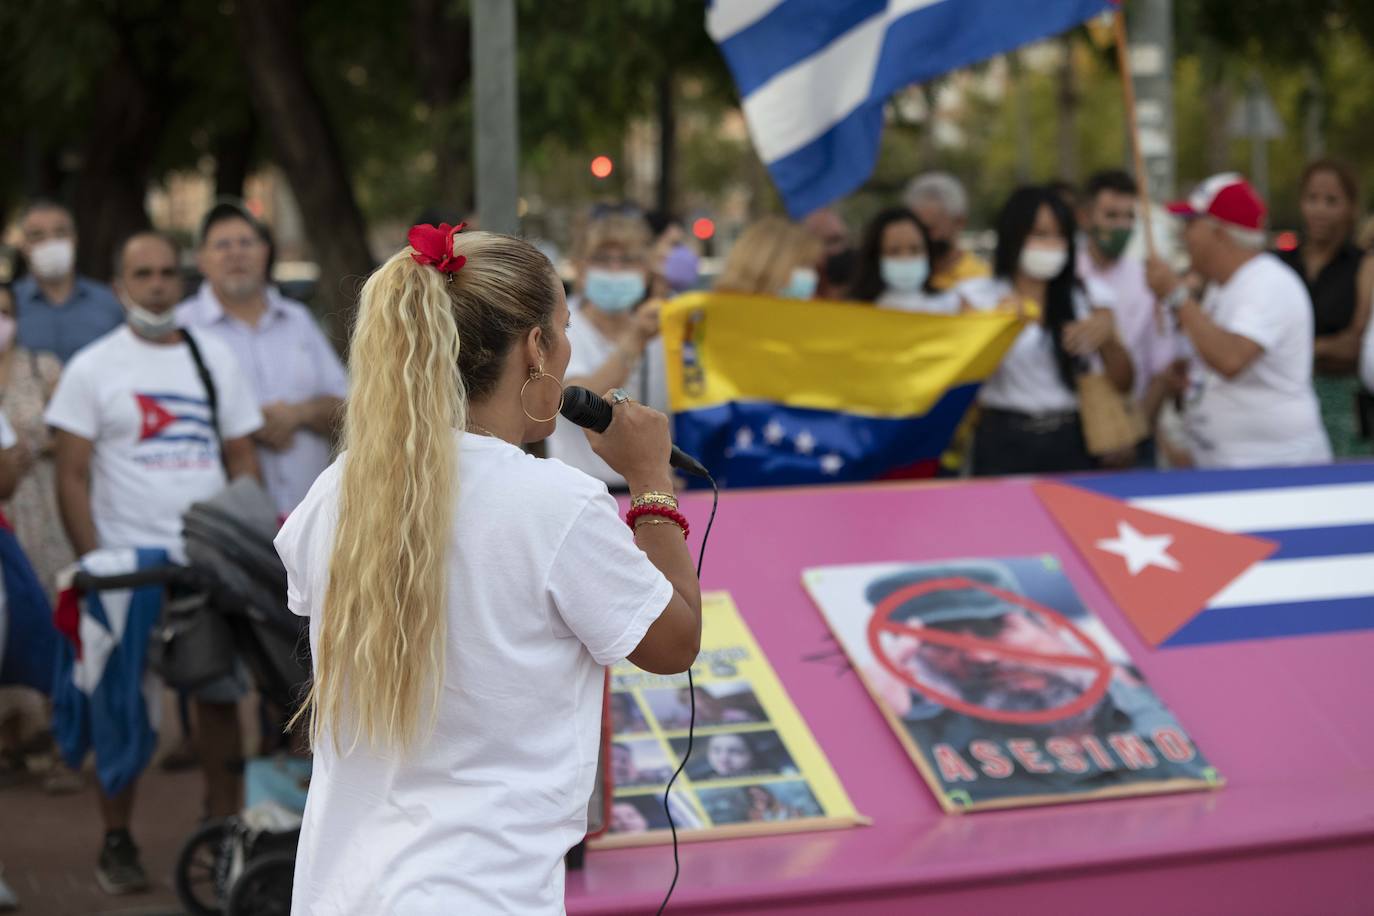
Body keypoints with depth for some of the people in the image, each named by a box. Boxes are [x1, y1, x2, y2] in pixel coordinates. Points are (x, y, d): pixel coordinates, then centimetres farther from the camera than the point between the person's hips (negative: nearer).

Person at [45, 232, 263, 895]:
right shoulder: (92, 369, 1)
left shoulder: (215, 360, 11)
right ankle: (117, 843, 9)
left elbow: (242, 458, 14)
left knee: (221, 693, 4)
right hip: (129, 560, -3)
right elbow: (71, 478, -2)